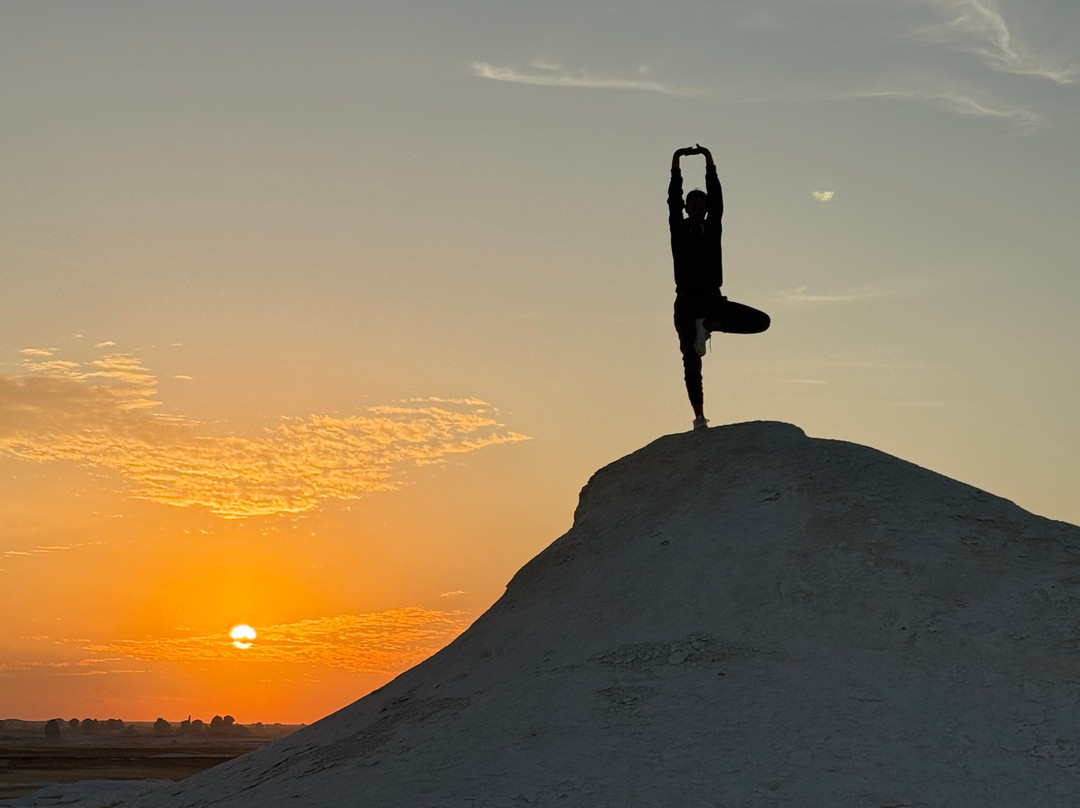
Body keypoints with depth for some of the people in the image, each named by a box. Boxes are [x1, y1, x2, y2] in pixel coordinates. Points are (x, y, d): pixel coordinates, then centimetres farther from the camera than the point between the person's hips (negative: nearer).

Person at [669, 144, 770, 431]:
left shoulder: (713, 228, 9)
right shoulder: (678, 229, 7)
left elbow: (717, 198, 0)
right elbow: (673, 200, -5)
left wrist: (709, 163, -5)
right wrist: (675, 167, -11)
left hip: (713, 300, 2)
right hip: (686, 302, -2)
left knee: (762, 321, -14)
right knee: (691, 361, -7)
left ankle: (708, 326, -12)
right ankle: (699, 417, -8)